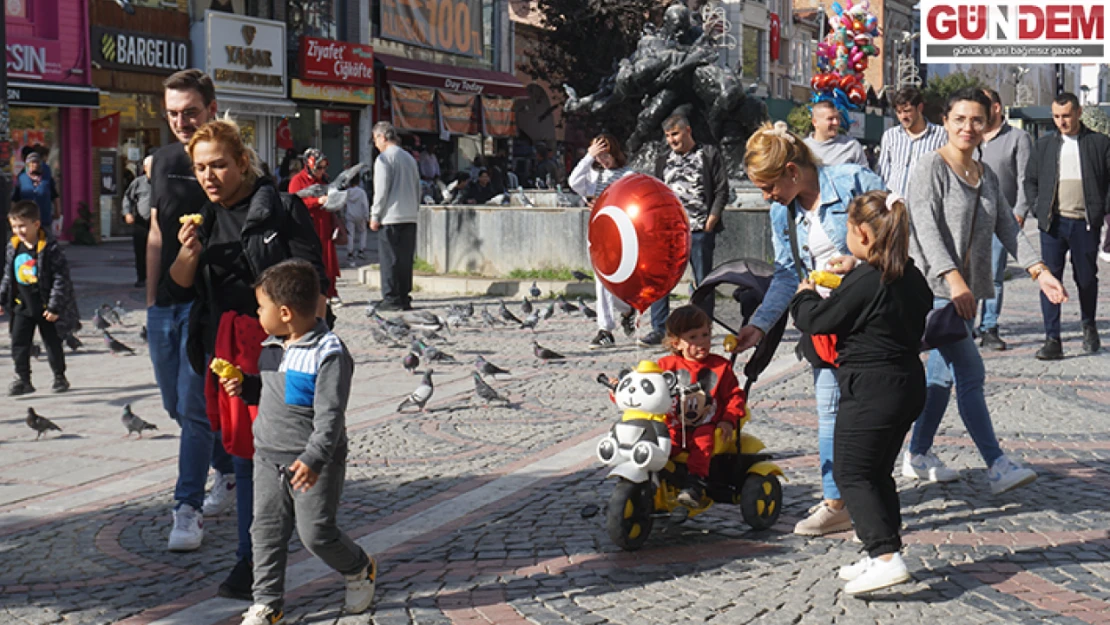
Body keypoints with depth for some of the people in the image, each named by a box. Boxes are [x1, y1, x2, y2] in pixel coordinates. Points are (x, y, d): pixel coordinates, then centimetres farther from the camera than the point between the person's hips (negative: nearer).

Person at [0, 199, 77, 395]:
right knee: (19, 343, 1)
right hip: (23, 305, 5)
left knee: (53, 344, 8)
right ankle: (22, 380, 10)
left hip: (46, 306, -5)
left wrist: (54, 306, -18)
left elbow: (61, 278, -17)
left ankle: (59, 377, 25)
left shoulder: (50, 247, -18)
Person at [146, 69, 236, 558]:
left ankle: (188, 509, -2)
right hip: (165, 302, 7)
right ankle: (231, 471, 34)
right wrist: (151, 299, 15)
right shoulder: (163, 161, 11)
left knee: (195, 406, -8)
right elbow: (156, 235, 16)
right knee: (175, 404, 14)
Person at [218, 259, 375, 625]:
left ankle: (359, 570, 26)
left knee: (316, 533, -2)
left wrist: (314, 458, -30)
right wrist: (244, 388, 5)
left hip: (314, 463, -7)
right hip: (269, 457, 7)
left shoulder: (329, 354, -17)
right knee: (266, 530, 7)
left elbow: (330, 414, -22)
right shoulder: (271, 347, 9)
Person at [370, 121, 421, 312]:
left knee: (389, 259, -3)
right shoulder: (409, 158, 15)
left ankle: (392, 299, -3)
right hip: (410, 217, 7)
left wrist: (375, 216, -6)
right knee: (405, 258, 9)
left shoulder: (384, 158, -7)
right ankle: (405, 298, 11)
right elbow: (417, 188, 18)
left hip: (391, 217, -7)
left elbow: (381, 190, -12)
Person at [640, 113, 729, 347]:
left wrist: (710, 222, -9)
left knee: (703, 282, 2)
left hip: (699, 231, -4)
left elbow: (722, 190, -1)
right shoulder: (663, 160, 17)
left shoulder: (709, 155, 3)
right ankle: (659, 330, -3)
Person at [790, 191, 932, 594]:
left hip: (871, 389, -9)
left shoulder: (863, 282, -20)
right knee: (878, 472, 18)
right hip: (908, 383, 9)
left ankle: (886, 557, -12)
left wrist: (804, 295, 9)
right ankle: (882, 555, 21)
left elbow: (817, 320, -14)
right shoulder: (910, 276, 6)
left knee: (851, 473, -2)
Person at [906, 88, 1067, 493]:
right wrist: (953, 279, -29)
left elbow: (1008, 228, 11)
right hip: (935, 287, -8)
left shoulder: (987, 177, 15)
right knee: (970, 373, -12)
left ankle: (918, 456, 22)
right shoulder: (931, 168, -8)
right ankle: (997, 467, -12)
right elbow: (927, 228, -18)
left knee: (942, 373, 12)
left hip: (966, 289, 8)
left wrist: (1039, 271, -4)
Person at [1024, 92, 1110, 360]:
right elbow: (1030, 180, 17)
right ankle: (1052, 340, -4)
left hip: (1086, 223, -1)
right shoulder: (1044, 144, 10)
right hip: (1053, 223, 1)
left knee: (1086, 278, 8)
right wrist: (1038, 209, 5)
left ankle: (1088, 325, 34)